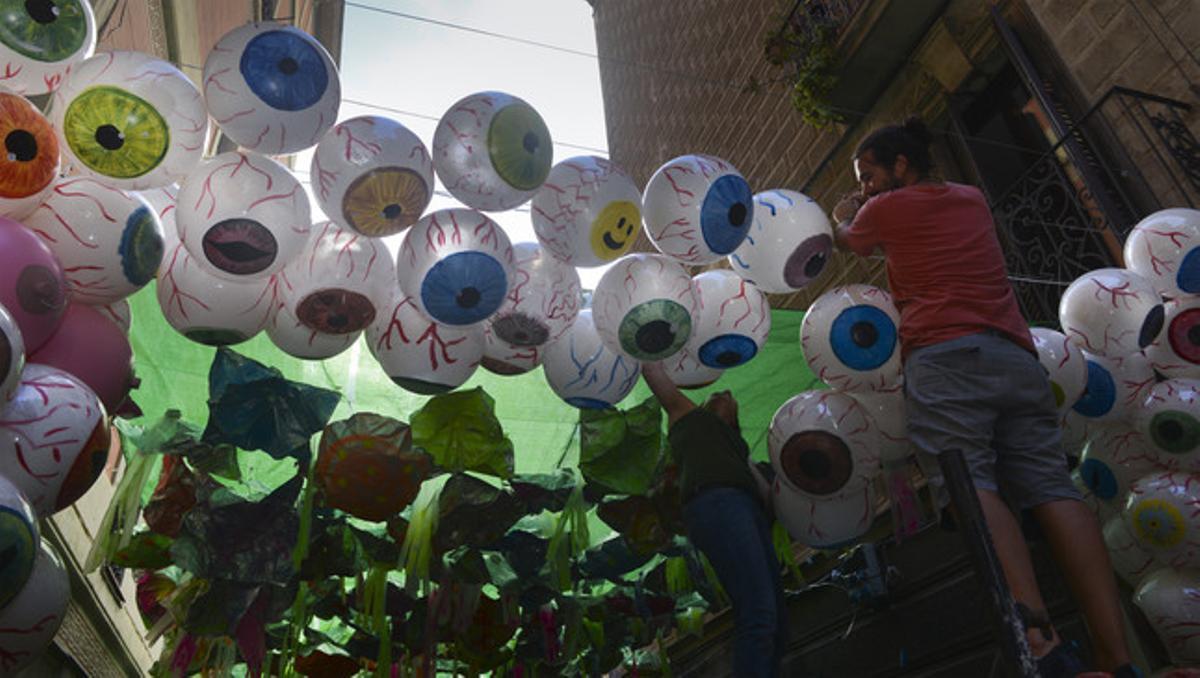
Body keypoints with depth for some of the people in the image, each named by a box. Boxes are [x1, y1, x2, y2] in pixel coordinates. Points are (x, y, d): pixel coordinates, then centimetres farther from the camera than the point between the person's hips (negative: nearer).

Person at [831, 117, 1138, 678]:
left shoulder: (887, 208, 13)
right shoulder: (973, 200, 29)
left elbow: (849, 243, 36)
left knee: (970, 483, -20)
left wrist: (845, 216, 56)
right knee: (1051, 487, -6)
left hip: (944, 354, -6)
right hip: (1016, 354, 6)